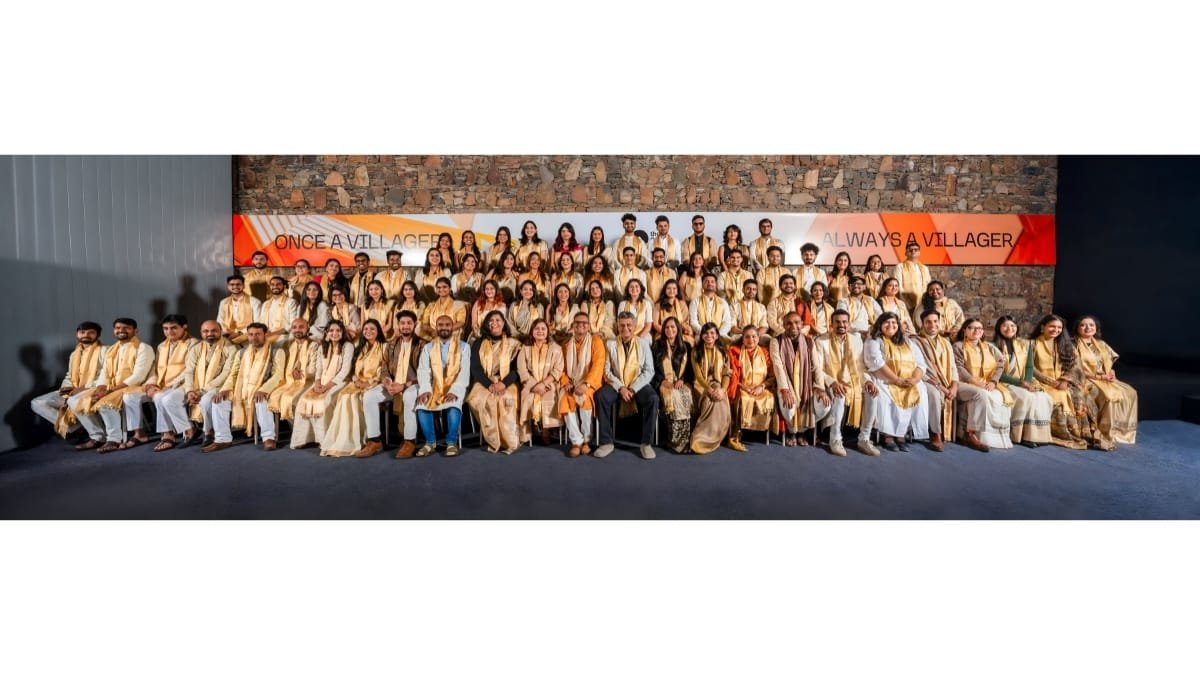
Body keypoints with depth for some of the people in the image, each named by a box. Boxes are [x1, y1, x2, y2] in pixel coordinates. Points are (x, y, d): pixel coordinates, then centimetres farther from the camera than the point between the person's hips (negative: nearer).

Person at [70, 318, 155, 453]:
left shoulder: (143, 348, -8)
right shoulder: (110, 350, 18)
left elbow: (138, 377, -17)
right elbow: (104, 374, 12)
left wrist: (109, 390, -21)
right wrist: (100, 388, -11)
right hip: (109, 389, 8)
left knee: (105, 403, -33)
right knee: (74, 401, -3)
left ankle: (116, 439, -17)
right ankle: (98, 436, 1)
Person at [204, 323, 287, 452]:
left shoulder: (276, 352, 0)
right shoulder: (241, 352, 17)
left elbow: (278, 375, -11)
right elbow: (233, 374, 13)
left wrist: (263, 390, -26)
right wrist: (225, 389, -7)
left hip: (262, 391, -5)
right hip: (241, 390, 5)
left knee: (261, 401, -37)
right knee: (219, 401, -16)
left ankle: (268, 437, -25)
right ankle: (223, 439, -7)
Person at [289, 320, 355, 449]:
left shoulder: (347, 346, -4)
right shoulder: (322, 347, 16)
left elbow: (345, 370, -12)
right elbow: (318, 368, 11)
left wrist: (328, 385, -19)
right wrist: (317, 382, -10)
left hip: (338, 382, -6)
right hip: (322, 382, 6)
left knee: (323, 401, -31)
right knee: (304, 399, -19)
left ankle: (326, 439, -22)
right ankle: (303, 437, -12)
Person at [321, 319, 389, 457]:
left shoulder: (384, 347, 5)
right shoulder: (360, 348, 22)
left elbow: (384, 370, -5)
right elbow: (354, 369, 16)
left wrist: (369, 382, -16)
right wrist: (356, 380, -6)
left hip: (377, 383, -5)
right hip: (359, 383, 5)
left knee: (368, 396, -38)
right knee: (344, 396, -27)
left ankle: (375, 441, -37)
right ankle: (344, 441, -29)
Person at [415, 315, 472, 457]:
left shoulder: (463, 346, 5)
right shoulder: (428, 347, 12)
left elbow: (464, 372, -5)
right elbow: (423, 371, 1)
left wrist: (455, 391, -20)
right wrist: (425, 389, -17)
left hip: (454, 388, -2)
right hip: (434, 387, 2)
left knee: (454, 406, -34)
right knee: (421, 405, -27)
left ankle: (451, 442, -16)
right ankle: (430, 442, -9)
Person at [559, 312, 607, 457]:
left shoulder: (596, 341, -1)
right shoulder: (566, 344, 14)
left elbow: (598, 365, -12)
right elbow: (562, 367, 10)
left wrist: (586, 384, -25)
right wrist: (565, 382, -11)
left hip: (590, 383, -3)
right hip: (572, 383, 3)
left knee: (584, 396, -34)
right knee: (564, 398, -28)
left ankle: (586, 439, -15)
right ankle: (577, 440, -19)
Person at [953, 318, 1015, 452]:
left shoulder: (990, 347, 22)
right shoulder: (958, 346, 8)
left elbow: (1000, 365, 9)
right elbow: (958, 368, -5)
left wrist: (993, 381, -10)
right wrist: (974, 381, -18)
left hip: (988, 384, 5)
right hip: (965, 384, -4)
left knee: (1001, 397, -28)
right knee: (982, 395, -36)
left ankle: (1000, 434, -21)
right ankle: (972, 433, -33)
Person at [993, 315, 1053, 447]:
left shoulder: (1026, 344, 13)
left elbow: (1029, 367, 8)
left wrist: (1027, 382, -12)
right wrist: (1020, 383, -17)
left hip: (1025, 383, 5)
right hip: (1005, 383, -5)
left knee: (1043, 397, -25)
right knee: (1026, 397, -32)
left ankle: (1039, 435, -16)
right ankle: (1023, 436, -22)